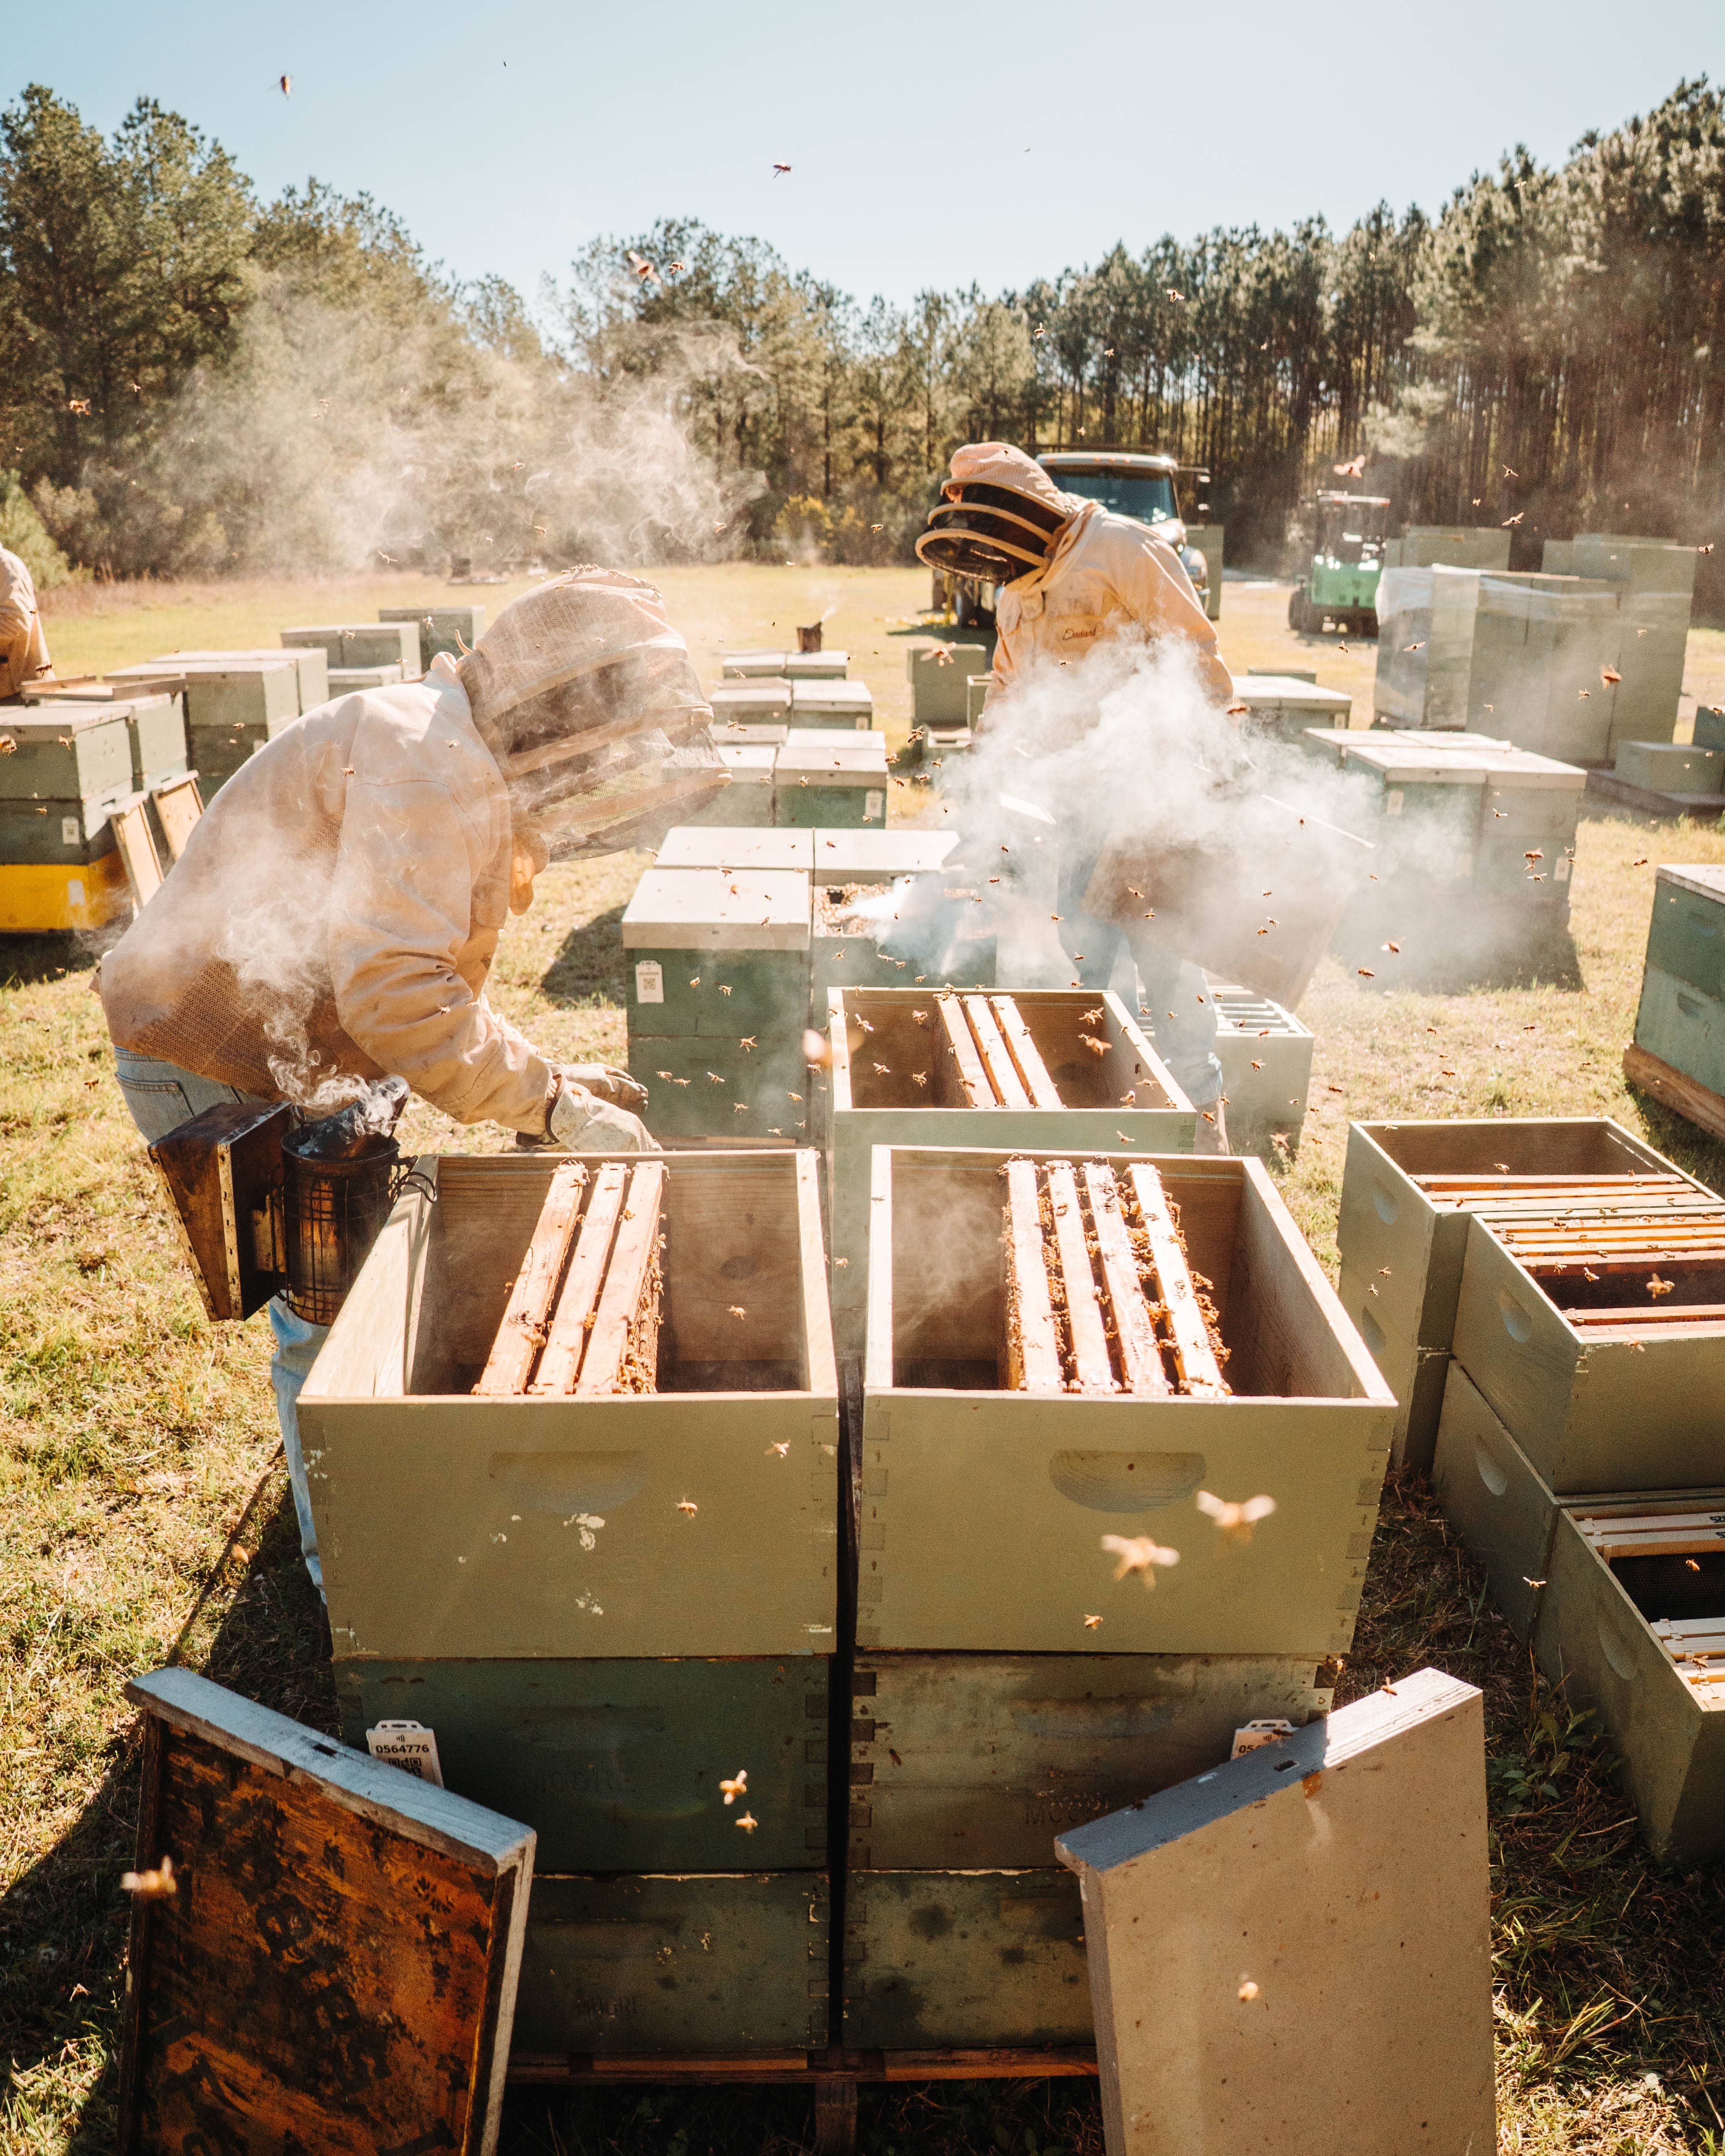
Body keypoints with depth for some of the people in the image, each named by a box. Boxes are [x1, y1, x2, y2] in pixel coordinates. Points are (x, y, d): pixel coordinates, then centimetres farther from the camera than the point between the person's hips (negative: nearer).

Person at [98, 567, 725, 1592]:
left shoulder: (479, 781, 11)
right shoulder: (428, 754, -23)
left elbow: (432, 987, 15)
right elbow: (390, 989, -33)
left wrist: (550, 1078, 4)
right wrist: (549, 1105, -28)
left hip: (298, 1067, 10)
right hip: (218, 1070, -10)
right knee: (334, 1325, -3)